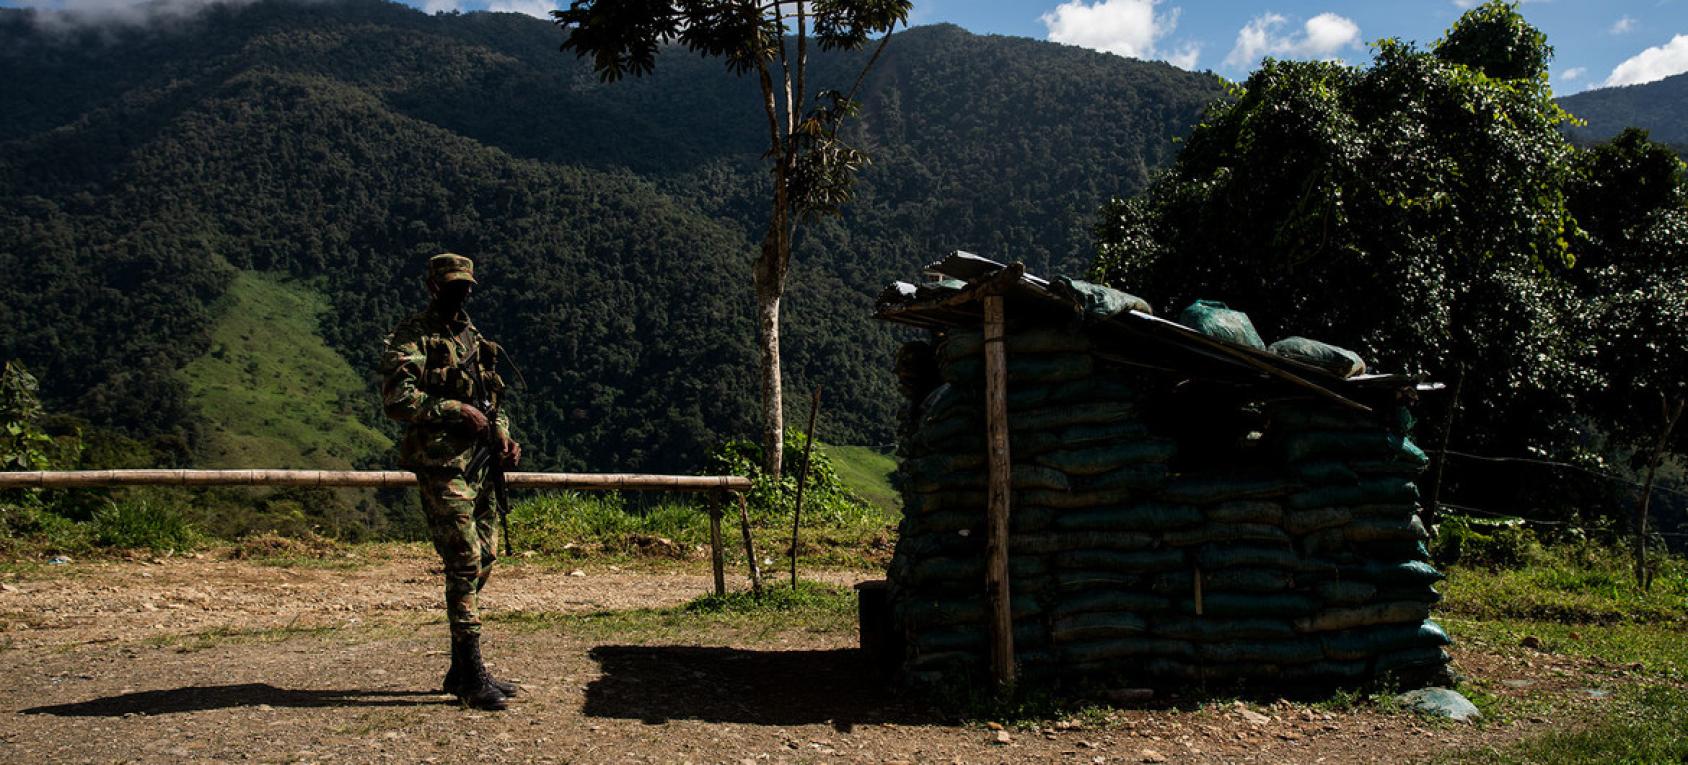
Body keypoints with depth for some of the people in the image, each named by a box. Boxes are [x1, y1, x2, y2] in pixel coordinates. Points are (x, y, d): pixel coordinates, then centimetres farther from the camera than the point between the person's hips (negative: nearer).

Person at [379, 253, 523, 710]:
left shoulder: (473, 339, 19)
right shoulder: (410, 338, -6)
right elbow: (397, 400, -18)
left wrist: (503, 436, 8)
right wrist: (456, 410, -19)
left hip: (478, 465, 8)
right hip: (441, 467, -8)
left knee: (483, 563, 10)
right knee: (465, 566, -10)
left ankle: (460, 671, 21)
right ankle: (472, 679, -4)